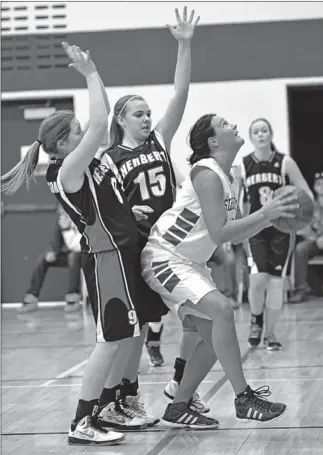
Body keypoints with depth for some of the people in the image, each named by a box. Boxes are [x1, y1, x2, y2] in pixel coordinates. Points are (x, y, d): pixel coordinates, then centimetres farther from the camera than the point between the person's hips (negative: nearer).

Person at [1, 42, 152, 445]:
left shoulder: (88, 162, 9)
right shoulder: (68, 170, -16)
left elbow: (100, 119, 20)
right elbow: (100, 122, -24)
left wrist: (91, 72, 9)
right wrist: (91, 74, -15)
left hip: (123, 253, 10)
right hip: (106, 257, -10)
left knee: (129, 333, 13)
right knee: (112, 338, -10)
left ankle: (109, 405, 24)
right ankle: (82, 422, -6)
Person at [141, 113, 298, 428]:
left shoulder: (228, 179, 9)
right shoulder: (207, 174, -20)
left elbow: (234, 236, 11)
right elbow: (219, 234, -27)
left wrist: (269, 218, -2)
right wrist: (263, 214, -26)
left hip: (191, 262, 10)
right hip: (164, 258, -10)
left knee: (214, 336, 5)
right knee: (221, 309, -25)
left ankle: (178, 408, 15)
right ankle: (244, 399, -20)